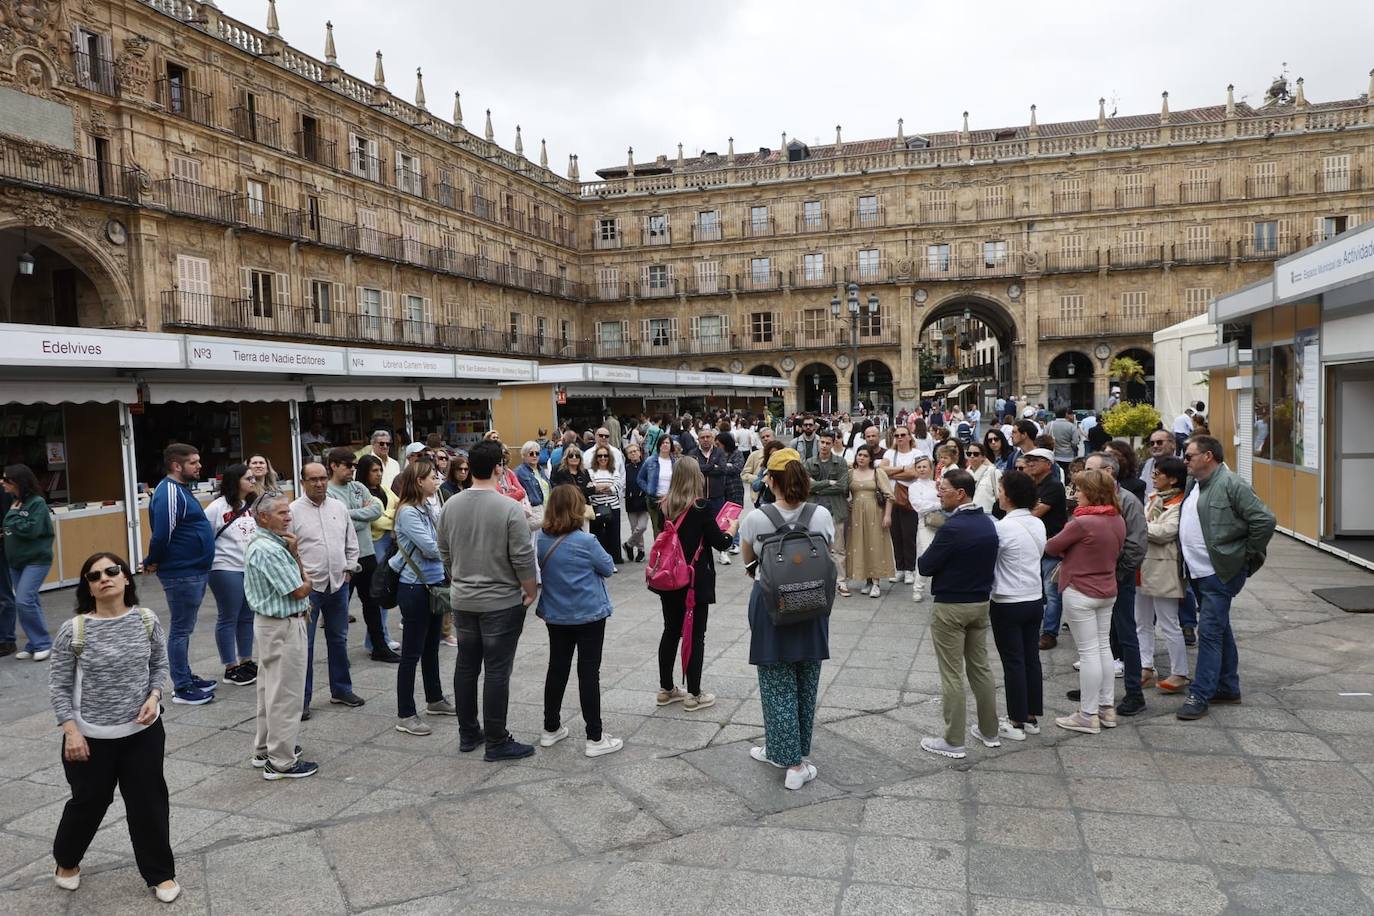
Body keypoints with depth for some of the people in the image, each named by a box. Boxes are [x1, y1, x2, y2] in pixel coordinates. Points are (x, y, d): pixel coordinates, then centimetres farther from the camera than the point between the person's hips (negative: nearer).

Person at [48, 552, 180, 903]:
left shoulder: (147, 621, -7)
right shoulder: (73, 630, -14)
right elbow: (58, 684, -7)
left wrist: (154, 697, -9)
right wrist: (70, 730, -11)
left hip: (143, 732, 2)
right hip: (92, 737, -2)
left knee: (149, 802, 9)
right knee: (89, 802, 17)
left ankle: (160, 873, 26)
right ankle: (66, 861, 47)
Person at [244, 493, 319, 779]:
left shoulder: (263, 544, 10)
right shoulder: (269, 550, -23)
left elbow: (299, 576, 13)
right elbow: (300, 590, -19)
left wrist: (294, 553, -1)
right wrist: (306, 580, 0)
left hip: (269, 624, 11)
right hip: (283, 627, -11)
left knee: (270, 688, 20)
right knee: (285, 693, -3)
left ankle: (265, 749, 33)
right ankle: (281, 762, 5)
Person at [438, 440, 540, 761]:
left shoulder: (451, 506, 1)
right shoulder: (509, 508, -17)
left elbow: (445, 553, 10)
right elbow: (523, 558, -16)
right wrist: (531, 591, -2)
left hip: (462, 600, 6)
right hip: (501, 602, -6)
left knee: (466, 665, 15)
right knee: (497, 671, 0)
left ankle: (468, 733, 26)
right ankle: (496, 742, 7)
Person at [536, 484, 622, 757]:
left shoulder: (541, 539, -5)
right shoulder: (585, 541, -20)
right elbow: (608, 567, -6)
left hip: (556, 616, 5)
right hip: (589, 615, -5)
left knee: (557, 669, 16)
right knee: (589, 673, 1)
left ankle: (551, 730, 27)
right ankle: (595, 739, 7)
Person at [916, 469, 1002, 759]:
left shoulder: (952, 528, -23)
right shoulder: (988, 522, 3)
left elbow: (925, 567, -17)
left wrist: (924, 556, 2)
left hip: (950, 607, -8)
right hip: (981, 603, 8)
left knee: (952, 675, 1)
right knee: (980, 668, 18)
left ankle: (954, 742, 9)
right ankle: (989, 732, 28)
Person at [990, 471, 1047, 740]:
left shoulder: (1003, 527, -19)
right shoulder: (1038, 524, 2)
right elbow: (1039, 555, 9)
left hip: (1008, 604, -7)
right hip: (1035, 599, 7)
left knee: (1013, 662, 2)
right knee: (1032, 659, 14)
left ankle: (1017, 723, 11)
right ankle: (1032, 717, 24)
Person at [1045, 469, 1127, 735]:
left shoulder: (1082, 522, -22)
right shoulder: (1118, 520, 2)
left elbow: (1051, 547, -13)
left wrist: (1059, 548, 10)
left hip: (1080, 593, -8)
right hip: (1107, 591, 8)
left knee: (1088, 652, -2)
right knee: (1104, 647, 15)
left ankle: (1088, 716, 7)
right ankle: (1107, 708, 24)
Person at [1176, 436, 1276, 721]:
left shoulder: (1231, 485, -15)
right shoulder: (1193, 484, 11)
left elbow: (1265, 520, -18)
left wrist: (1250, 556, -9)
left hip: (1221, 574, -9)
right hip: (1198, 572, 9)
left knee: (1210, 631, -7)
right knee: (1220, 630, 18)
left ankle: (1200, 695, -2)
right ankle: (1228, 688, 29)